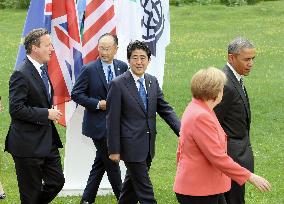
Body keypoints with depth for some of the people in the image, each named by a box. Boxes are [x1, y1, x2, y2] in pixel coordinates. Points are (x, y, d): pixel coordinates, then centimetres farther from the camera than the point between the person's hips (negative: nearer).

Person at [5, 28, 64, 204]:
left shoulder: (43, 68, 11)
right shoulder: (21, 74, -18)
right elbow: (16, 109, -23)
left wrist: (51, 110, 7)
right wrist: (46, 114, -20)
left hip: (48, 141, 9)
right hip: (28, 144, -9)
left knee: (57, 182, 10)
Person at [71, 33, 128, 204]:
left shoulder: (122, 67, 4)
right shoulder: (90, 70, -9)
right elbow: (76, 94, -8)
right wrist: (98, 104, -16)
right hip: (98, 124, -5)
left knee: (101, 162, 12)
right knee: (111, 162, -1)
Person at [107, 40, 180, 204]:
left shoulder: (153, 82, 8)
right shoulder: (118, 84, -10)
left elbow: (165, 109, 8)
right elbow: (113, 120, -9)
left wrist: (181, 129, -8)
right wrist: (114, 150, -10)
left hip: (148, 146, 6)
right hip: (131, 146, -6)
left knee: (132, 185, 18)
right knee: (145, 191, -5)